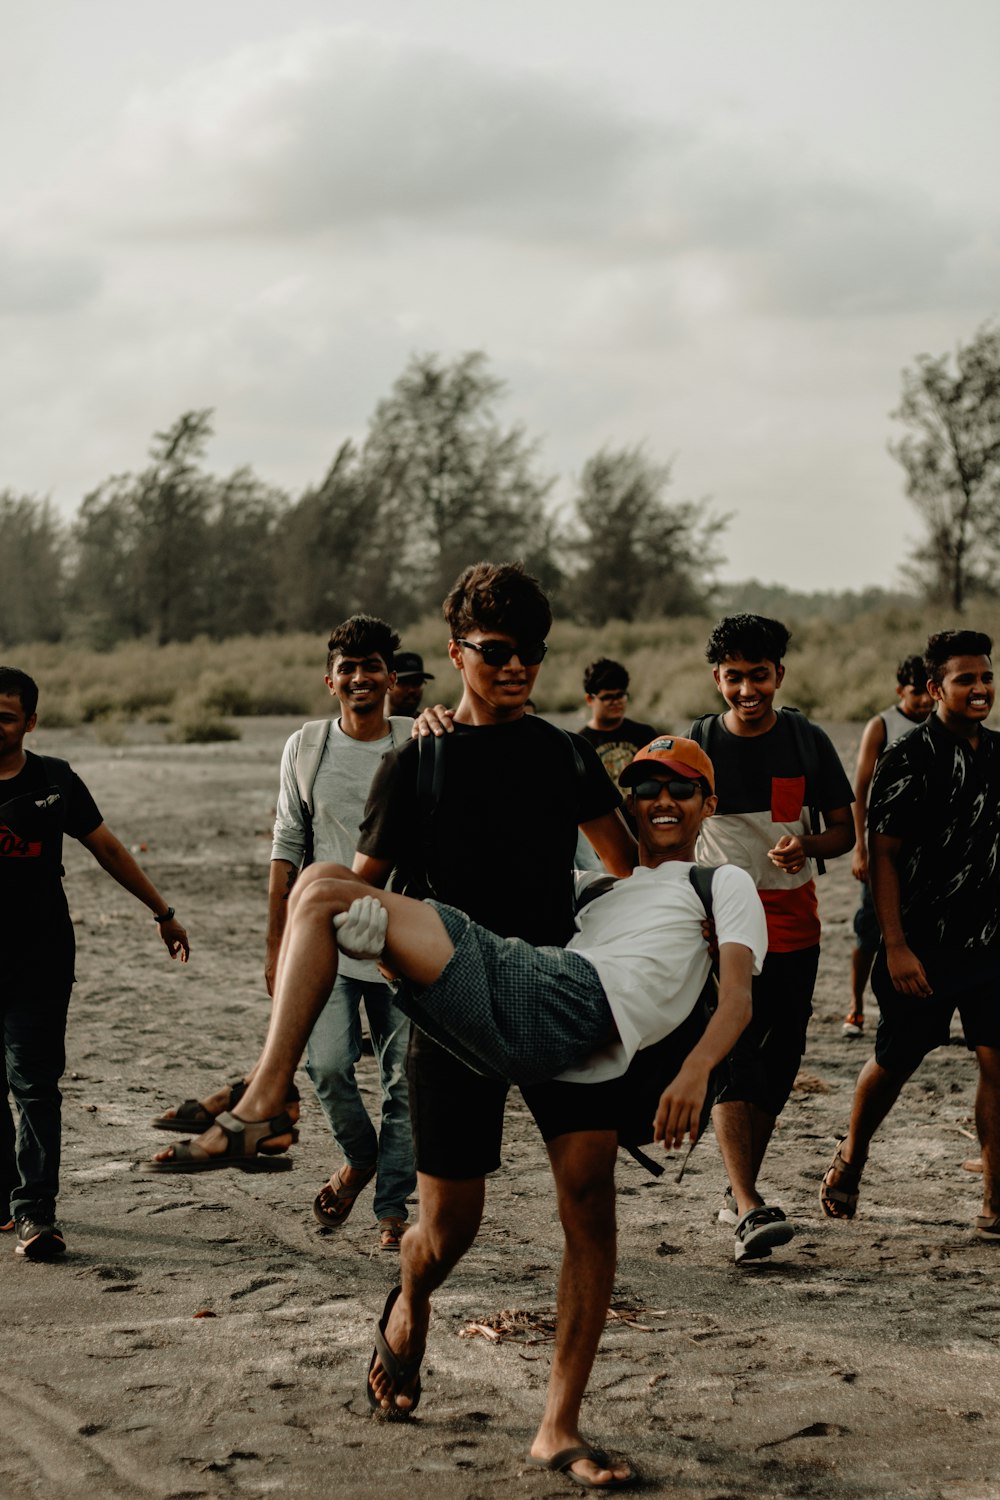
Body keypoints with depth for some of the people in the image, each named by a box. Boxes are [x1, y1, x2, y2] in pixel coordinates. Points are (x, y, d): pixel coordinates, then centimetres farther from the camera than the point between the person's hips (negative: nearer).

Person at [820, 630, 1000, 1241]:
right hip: (925, 948, -4)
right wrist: (896, 947, -16)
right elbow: (884, 854, -11)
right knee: (895, 1064, 9)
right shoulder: (909, 760, -10)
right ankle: (850, 1161, 35)